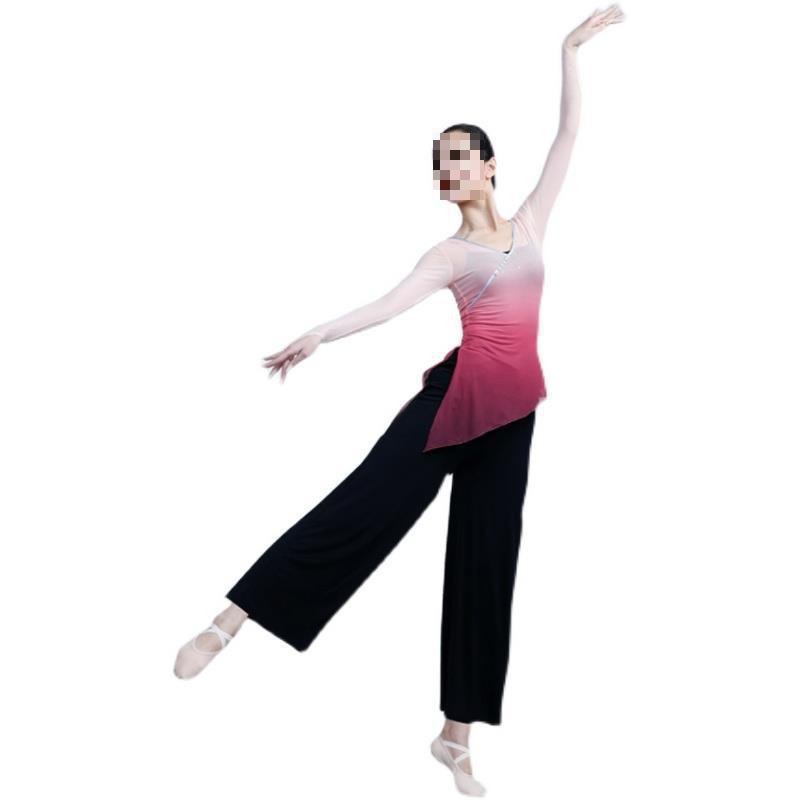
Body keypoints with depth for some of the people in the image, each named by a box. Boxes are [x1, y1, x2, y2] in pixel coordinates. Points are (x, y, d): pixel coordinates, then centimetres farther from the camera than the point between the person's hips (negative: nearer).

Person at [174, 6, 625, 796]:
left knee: (486, 562, 6)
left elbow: (567, 134, 16)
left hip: (511, 413, 3)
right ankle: (229, 619, -6)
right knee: (363, 504, -15)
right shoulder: (449, 253, 4)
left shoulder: (531, 222, 14)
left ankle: (456, 736, 15)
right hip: (458, 396, -3)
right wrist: (319, 333, -28)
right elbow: (389, 302, -12)